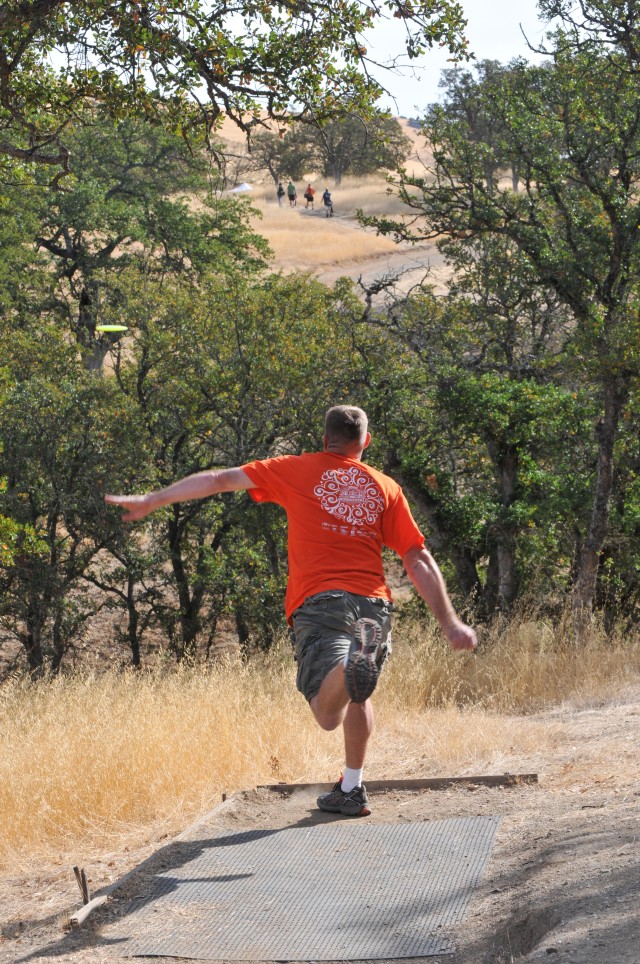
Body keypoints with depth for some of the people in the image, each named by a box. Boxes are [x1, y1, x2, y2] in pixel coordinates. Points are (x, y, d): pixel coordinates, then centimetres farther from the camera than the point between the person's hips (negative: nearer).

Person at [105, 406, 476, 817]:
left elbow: (221, 479, 11)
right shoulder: (386, 487, 17)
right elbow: (420, 560, 12)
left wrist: (150, 501, 17)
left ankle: (352, 665, -45)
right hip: (374, 606, 3)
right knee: (358, 696, 28)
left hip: (320, 602, -3)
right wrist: (450, 623, 16)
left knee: (329, 715, -13)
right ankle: (352, 790, 29)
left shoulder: (299, 470, 12)